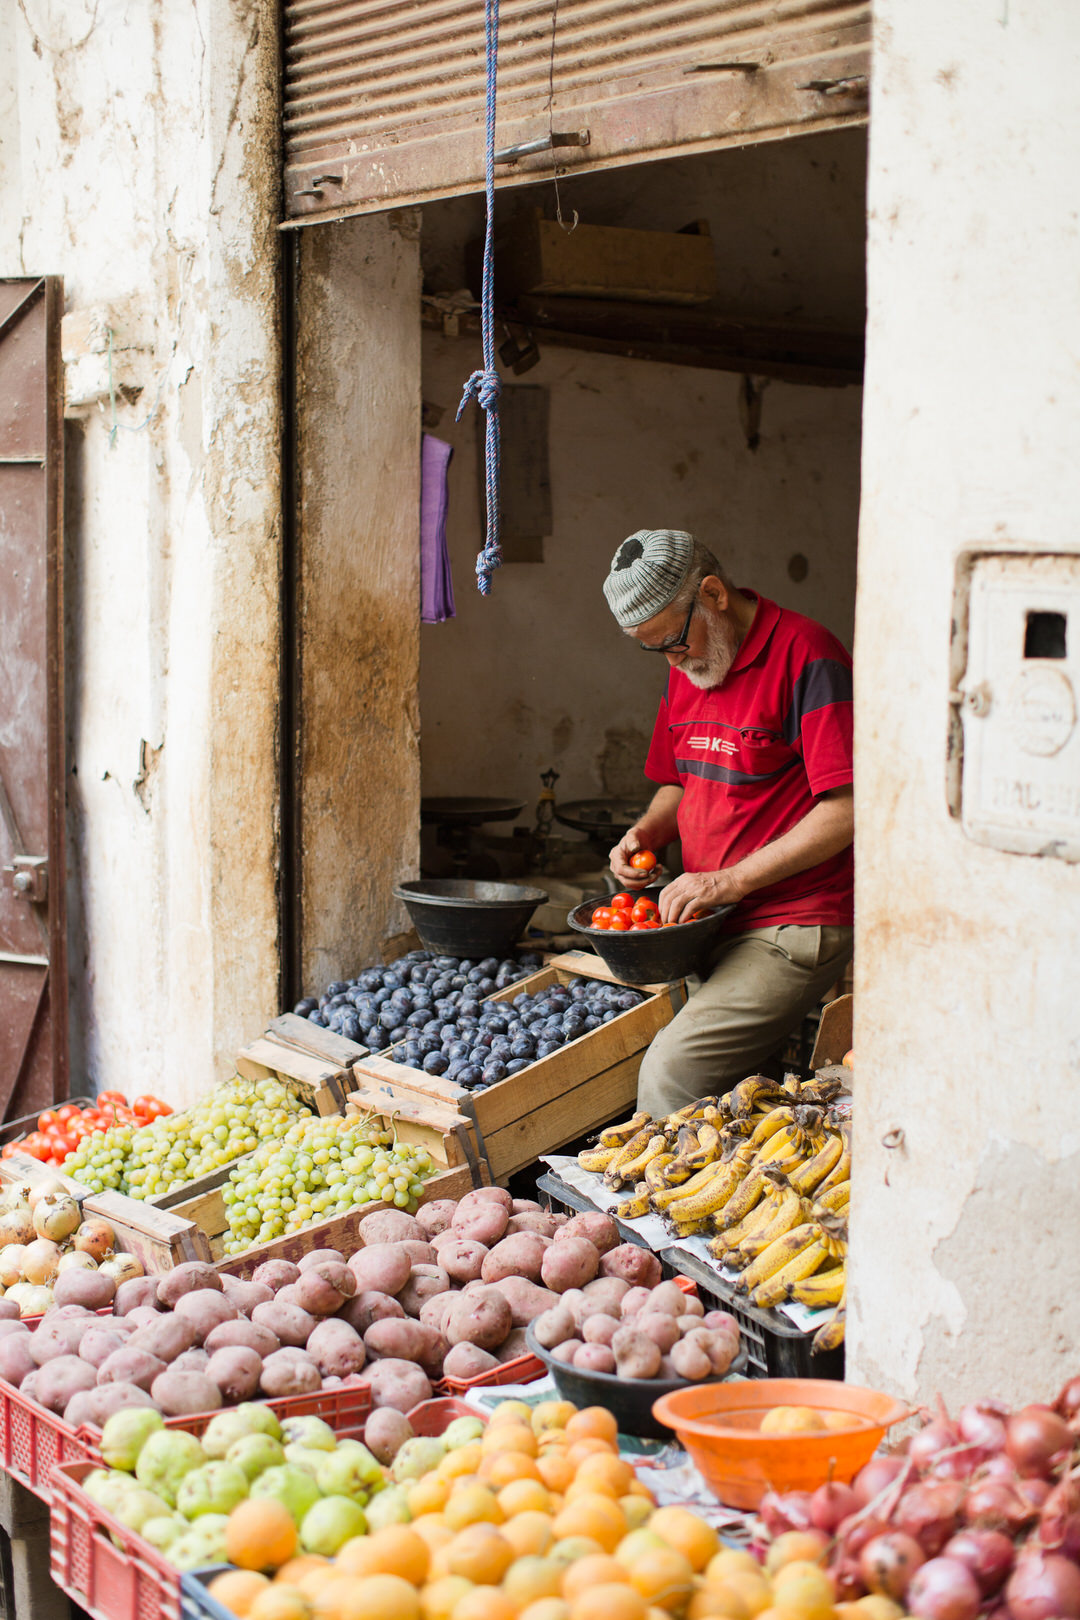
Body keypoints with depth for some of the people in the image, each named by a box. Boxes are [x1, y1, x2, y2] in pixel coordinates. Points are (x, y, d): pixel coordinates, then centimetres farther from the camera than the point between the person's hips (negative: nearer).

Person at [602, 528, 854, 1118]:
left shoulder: (803, 655, -12)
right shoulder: (686, 669, 14)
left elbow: (848, 810, -17)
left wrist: (731, 881, -16)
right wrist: (648, 830, 5)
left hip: (793, 930, -8)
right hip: (713, 926, 8)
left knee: (671, 1073, -21)